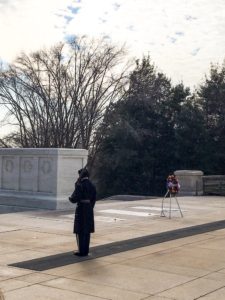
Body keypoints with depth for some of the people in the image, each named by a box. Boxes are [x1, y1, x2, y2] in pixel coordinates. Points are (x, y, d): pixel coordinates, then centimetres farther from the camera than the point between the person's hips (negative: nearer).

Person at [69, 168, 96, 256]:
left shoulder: (79, 185, -14)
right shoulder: (92, 185, 7)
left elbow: (75, 199, -18)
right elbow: (94, 199, 12)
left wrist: (70, 198, 4)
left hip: (81, 209, -7)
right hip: (89, 209, 7)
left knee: (80, 230, 1)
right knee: (87, 231, 12)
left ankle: (81, 251, 4)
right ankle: (85, 250, 17)